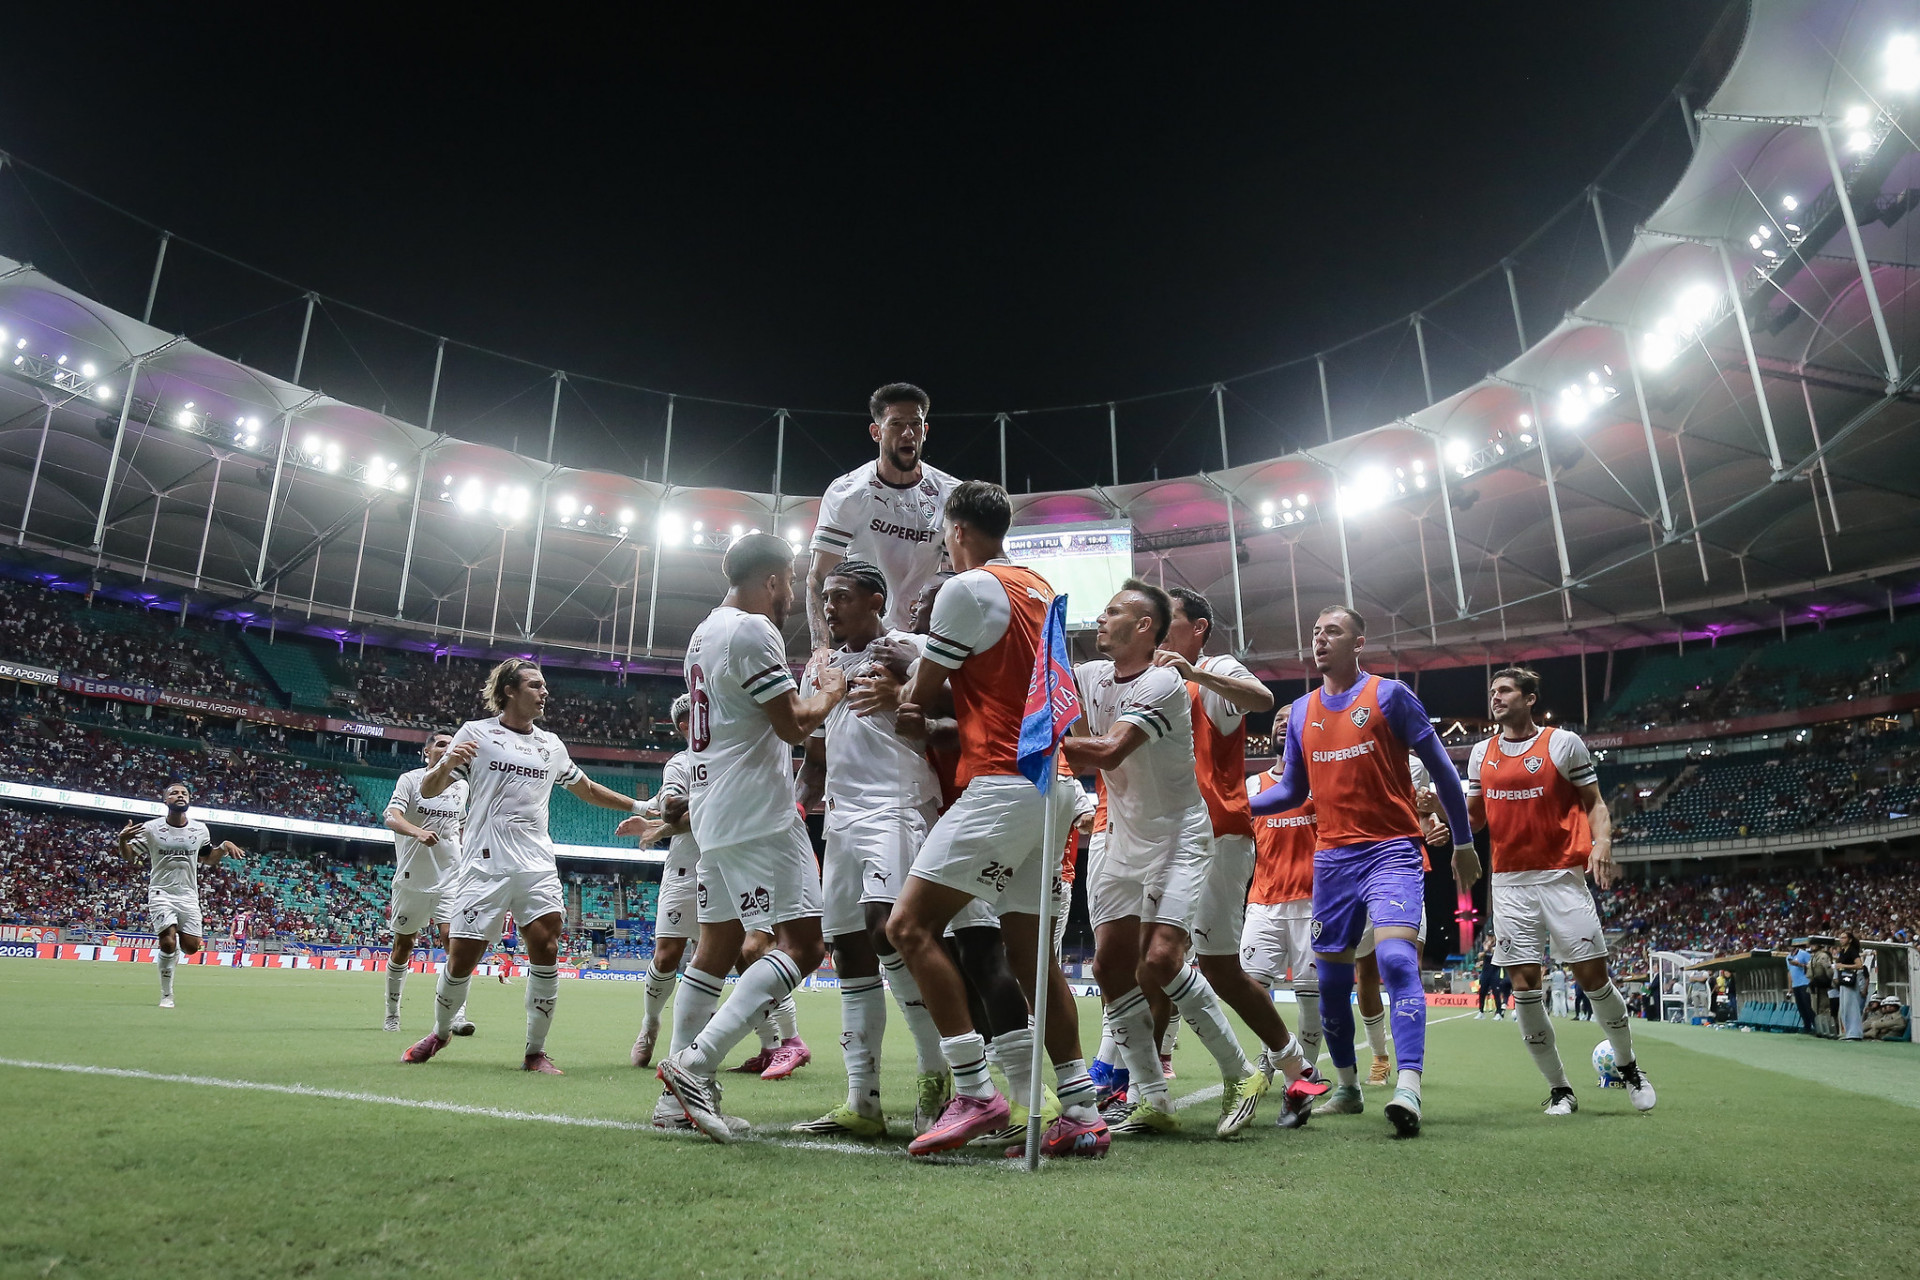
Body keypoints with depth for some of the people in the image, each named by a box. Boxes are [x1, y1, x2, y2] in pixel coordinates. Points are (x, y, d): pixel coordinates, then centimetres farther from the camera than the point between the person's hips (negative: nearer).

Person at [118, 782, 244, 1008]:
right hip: (161, 894, -3)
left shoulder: (200, 829, 4)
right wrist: (122, 839, -18)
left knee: (191, 947, -4)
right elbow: (129, 855, 4)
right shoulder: (151, 828, -4)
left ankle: (170, 950, 33)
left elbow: (207, 858, 17)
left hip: (188, 895, 3)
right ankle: (167, 995, 1)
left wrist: (224, 847, -3)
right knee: (168, 943, -17)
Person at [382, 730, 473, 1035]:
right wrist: (418, 832, -38)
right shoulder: (410, 779, -4)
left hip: (451, 877, 2)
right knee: (403, 945, 11)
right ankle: (392, 1015, 28)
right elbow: (391, 817, -20)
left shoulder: (461, 785, 10)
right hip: (413, 876, -2)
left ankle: (457, 1016, -15)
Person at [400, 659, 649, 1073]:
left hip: (538, 867, 3)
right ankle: (440, 1031, 29)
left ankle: (536, 1051, 0)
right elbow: (428, 791, 3)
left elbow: (588, 790, 29)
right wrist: (446, 763, -19)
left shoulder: (551, 745, 15)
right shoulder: (476, 733, 4)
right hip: (486, 865, -3)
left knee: (546, 948, -12)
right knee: (461, 960, -2)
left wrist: (638, 806, 25)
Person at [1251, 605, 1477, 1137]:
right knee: (1331, 977, 9)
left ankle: (1408, 1087, -25)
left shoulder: (1388, 695, -3)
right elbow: (1293, 790, 16)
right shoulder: (1301, 711, 10)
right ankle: (1347, 1084, 25)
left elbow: (1440, 767, 1)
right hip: (1332, 857, 5)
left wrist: (1463, 842, 3)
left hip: (1392, 850, -5)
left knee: (1395, 957, -24)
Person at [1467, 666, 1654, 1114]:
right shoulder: (1481, 753, 11)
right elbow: (1475, 816, 17)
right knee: (1523, 987, -1)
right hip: (1509, 883, 3)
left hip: (1562, 876, -3)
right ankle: (1559, 1089, 12)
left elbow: (1594, 802, 3)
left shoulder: (1563, 742, 1)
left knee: (1592, 977, -1)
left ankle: (1628, 1067, 26)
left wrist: (1602, 842, -15)